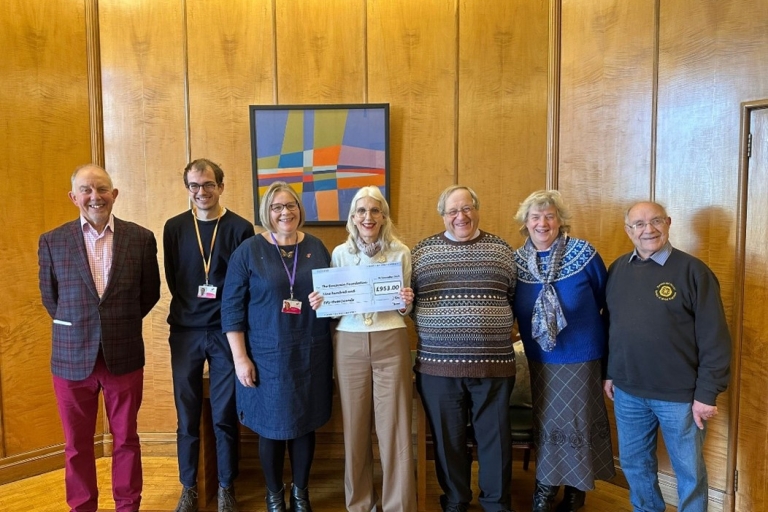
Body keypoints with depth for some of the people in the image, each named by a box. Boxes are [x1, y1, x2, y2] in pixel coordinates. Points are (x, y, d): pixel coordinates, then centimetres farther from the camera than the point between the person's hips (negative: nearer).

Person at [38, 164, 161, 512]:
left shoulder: (141, 238, -2)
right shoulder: (52, 241, 0)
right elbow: (49, 296, 10)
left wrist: (121, 324, 7)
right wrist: (76, 327, 8)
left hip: (124, 355, 0)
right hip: (72, 356, 1)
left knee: (126, 439, 12)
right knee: (77, 444, 13)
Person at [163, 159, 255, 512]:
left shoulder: (241, 228, -3)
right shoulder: (174, 228, 3)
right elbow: (172, 280, 7)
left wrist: (222, 299, -11)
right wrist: (193, 302, -2)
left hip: (226, 331, -2)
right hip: (185, 331, 2)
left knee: (224, 415, 7)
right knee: (187, 415, 10)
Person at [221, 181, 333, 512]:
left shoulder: (316, 248, 5)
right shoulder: (249, 251, -4)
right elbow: (232, 307, -6)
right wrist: (240, 358, -10)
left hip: (310, 353, 3)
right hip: (267, 354, -2)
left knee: (305, 423, 13)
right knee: (271, 426, 9)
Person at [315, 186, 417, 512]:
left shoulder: (401, 252, 3)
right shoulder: (340, 253, 6)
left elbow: (405, 310, 8)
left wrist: (407, 302, -13)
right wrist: (318, 304, -10)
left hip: (391, 342, -1)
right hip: (349, 345, 1)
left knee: (395, 427, 1)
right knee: (355, 427, 8)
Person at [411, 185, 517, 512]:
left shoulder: (502, 250, 6)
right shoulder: (422, 251, 5)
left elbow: (516, 299, 11)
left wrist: (500, 328, 0)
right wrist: (430, 326, -4)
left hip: (493, 362, 0)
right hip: (438, 363, 0)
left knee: (495, 436, 11)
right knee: (447, 437, 12)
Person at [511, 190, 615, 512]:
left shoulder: (584, 254, -12)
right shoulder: (516, 261, -3)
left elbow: (608, 301, -3)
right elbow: (513, 310, 9)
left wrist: (603, 339, 0)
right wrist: (535, 332, 3)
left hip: (582, 357, -2)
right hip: (540, 359, 3)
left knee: (578, 423, 10)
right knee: (546, 423, 14)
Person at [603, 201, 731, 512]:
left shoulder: (692, 270, -11)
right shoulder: (617, 270, 4)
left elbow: (714, 337, -11)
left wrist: (707, 393, -12)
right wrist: (609, 373, 12)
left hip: (680, 395, -4)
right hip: (628, 392, 5)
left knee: (689, 471, 12)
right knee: (634, 463, 19)